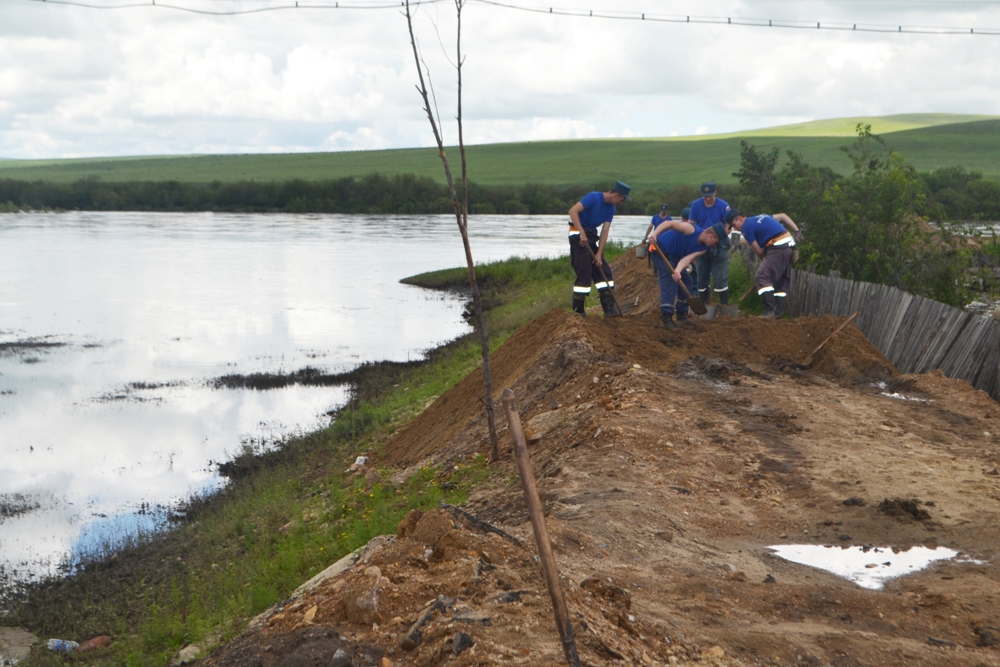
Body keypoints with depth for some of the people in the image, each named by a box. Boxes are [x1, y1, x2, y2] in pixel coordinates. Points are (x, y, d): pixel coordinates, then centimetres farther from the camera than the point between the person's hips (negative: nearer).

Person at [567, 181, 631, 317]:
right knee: (584, 273, -10)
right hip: (578, 234, -8)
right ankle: (578, 311, -3)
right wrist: (582, 233, -31)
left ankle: (609, 308, 9)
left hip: (591, 235, 8)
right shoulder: (593, 197, -17)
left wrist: (599, 254, -5)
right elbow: (573, 211, -27)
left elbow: (605, 231, 2)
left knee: (603, 271, 6)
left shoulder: (610, 208, 6)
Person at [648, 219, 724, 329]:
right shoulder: (691, 230, -25)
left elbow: (687, 259, -19)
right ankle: (666, 317, -26)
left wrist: (678, 271, -39)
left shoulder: (702, 249, -5)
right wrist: (655, 234, -41)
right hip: (660, 249, -9)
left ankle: (682, 315, 16)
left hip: (673, 256, 9)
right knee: (669, 280, -22)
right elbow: (669, 223, -26)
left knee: (687, 281, 7)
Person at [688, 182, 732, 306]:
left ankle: (724, 305, -2)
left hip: (719, 246, -3)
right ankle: (703, 304, 21)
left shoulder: (723, 206, -8)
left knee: (720, 278, -7)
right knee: (701, 277, 9)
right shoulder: (695, 205, 0)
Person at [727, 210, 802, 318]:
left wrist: (764, 259, 18)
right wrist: (796, 231, 17)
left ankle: (769, 310, -17)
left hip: (778, 248, -9)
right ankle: (779, 312, 14)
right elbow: (782, 216, 24)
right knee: (782, 280, 15)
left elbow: (758, 251, -1)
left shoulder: (746, 227, -2)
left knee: (761, 278, -9)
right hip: (789, 243, 9)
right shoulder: (759, 218, 23)